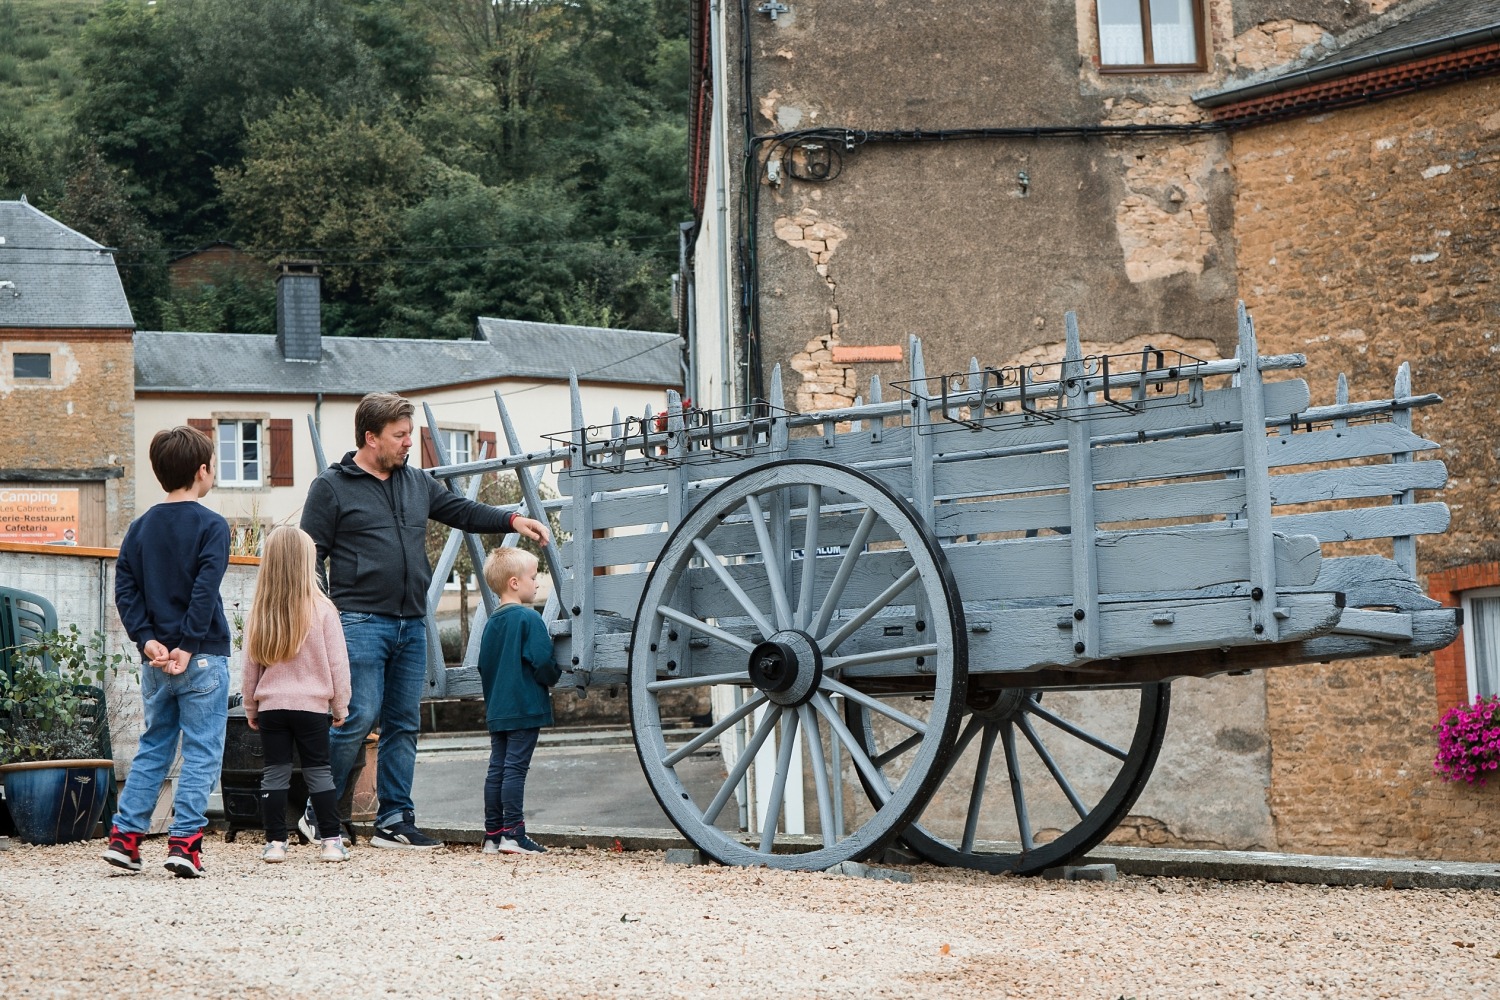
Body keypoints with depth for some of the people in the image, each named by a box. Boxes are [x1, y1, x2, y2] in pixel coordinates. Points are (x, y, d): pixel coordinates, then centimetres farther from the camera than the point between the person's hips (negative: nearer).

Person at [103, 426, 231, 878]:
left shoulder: (140, 527, 10)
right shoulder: (211, 526, -8)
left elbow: (124, 589, 3)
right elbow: (205, 592, -17)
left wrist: (148, 640, -2)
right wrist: (188, 646, -15)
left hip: (156, 659, 6)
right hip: (203, 657, -6)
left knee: (153, 747, 15)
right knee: (201, 751, 0)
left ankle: (124, 836, 11)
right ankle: (184, 841, -5)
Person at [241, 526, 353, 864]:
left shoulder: (258, 612, -2)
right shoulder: (322, 609, -8)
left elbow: (251, 666, 5)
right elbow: (337, 662, -4)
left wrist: (251, 708, 16)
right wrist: (340, 706, 7)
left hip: (270, 705, 2)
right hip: (312, 705, -1)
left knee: (275, 773, 8)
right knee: (319, 772, 5)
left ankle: (275, 842, 7)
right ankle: (331, 841, 6)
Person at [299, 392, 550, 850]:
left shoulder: (417, 483, 16)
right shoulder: (331, 486, -1)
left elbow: (461, 510, 23)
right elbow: (311, 555, -3)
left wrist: (512, 520, 6)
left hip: (411, 624, 7)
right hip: (361, 621, -7)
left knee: (403, 725, 7)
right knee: (360, 717, -12)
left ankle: (394, 821, 13)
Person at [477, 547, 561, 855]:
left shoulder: (491, 623, 12)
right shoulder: (529, 618, -12)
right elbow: (543, 662, -16)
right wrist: (555, 677, 4)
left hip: (497, 710, 8)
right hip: (525, 708, -7)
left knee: (497, 769, 9)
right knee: (515, 768, -7)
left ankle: (492, 835, 11)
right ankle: (513, 833, -7)